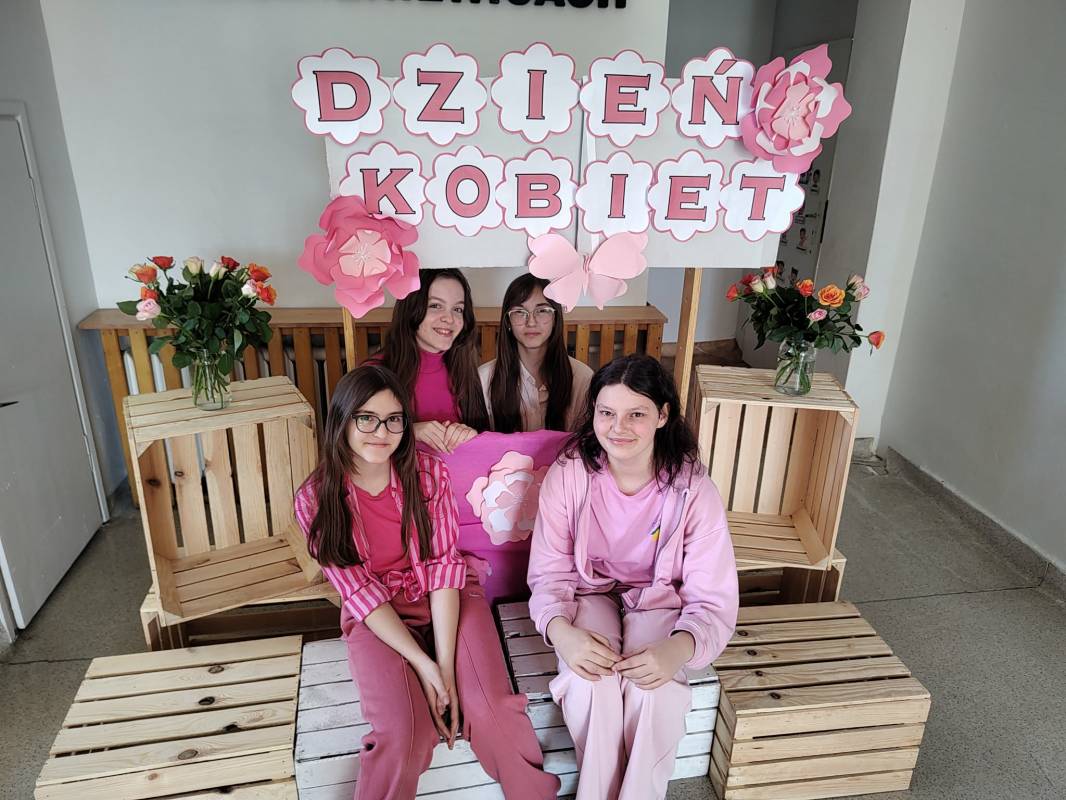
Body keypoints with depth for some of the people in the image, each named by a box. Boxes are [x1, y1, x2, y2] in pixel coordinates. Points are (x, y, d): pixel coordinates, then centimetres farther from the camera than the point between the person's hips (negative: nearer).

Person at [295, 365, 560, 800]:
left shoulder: (429, 471, -10)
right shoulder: (315, 499, -10)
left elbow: (443, 565, -12)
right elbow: (359, 590, -11)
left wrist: (446, 665, -21)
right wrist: (422, 663, -20)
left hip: (446, 600, 1)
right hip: (375, 616, 0)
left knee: (490, 709, -22)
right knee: (403, 731, -26)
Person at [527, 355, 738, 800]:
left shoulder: (693, 489, -21)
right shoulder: (568, 474, -19)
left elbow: (713, 600, -18)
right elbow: (549, 573, -12)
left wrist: (679, 647, -40)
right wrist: (561, 631, -33)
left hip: (658, 599, 0)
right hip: (590, 592, 1)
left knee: (655, 690, -28)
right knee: (589, 683, -28)